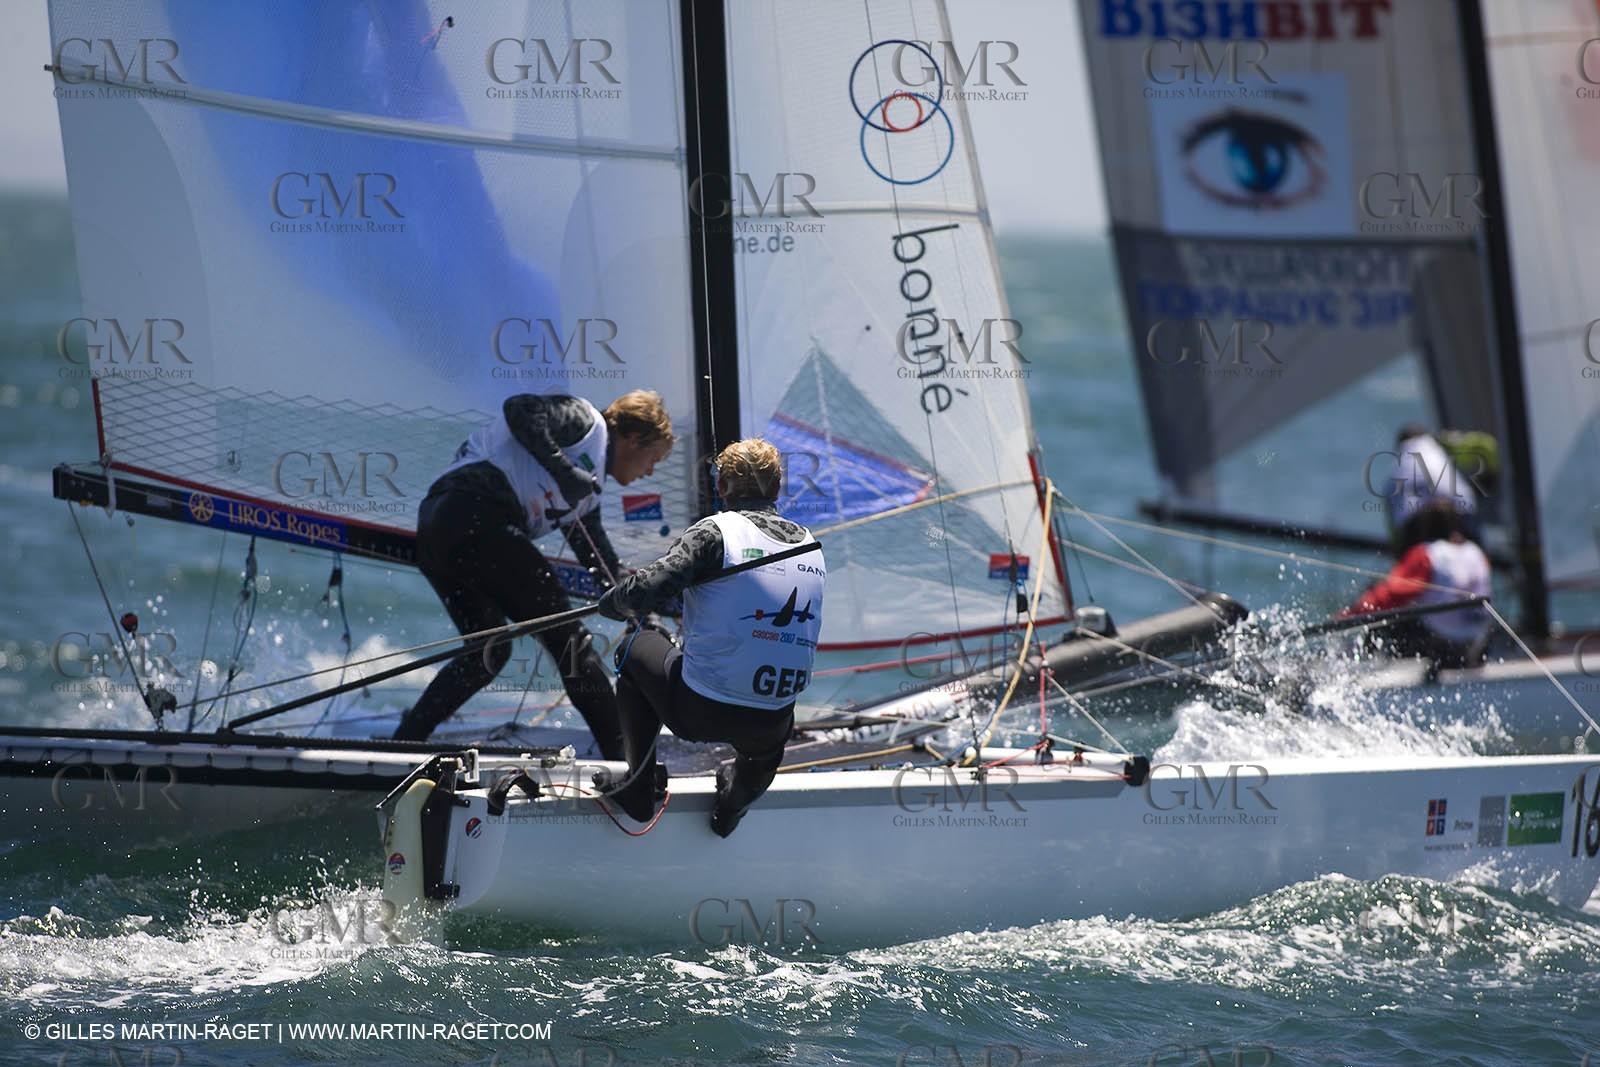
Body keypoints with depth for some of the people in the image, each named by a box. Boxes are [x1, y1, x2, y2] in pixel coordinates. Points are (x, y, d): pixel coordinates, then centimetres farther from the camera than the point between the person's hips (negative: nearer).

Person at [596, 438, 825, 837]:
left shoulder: (716, 531, -10)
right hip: (770, 727, 5)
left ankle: (640, 789, 29)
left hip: (698, 712, -5)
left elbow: (648, 590, -20)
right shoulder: (812, 546, 7)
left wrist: (611, 603, 4)